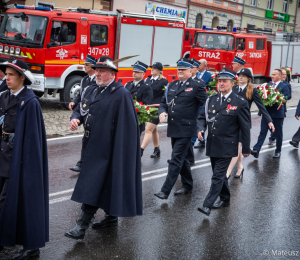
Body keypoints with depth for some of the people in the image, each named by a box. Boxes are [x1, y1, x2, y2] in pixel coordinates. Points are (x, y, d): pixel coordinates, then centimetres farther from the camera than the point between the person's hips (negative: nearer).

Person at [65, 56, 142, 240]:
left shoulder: (121, 94, -13)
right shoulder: (91, 91, 11)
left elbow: (127, 124, -16)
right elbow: (81, 109, 18)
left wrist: (120, 148, -19)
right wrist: (76, 118, -5)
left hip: (108, 147, -8)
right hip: (94, 144, 8)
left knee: (94, 183, -9)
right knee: (105, 181, 17)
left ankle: (83, 225, -6)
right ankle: (111, 217, 31)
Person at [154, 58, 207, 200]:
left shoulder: (197, 86, -6)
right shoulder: (171, 86, 13)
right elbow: (164, 102, 19)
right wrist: (162, 112, -4)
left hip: (185, 129, -7)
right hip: (173, 128, 7)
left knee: (176, 160, -9)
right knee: (182, 159, 17)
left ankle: (165, 191, -7)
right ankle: (187, 186, 31)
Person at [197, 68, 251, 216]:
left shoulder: (240, 103, -7)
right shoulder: (212, 100, 8)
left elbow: (245, 128, -4)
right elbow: (202, 117, 16)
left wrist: (246, 149, -2)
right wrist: (201, 129, -7)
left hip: (227, 147, -6)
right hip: (212, 145, 6)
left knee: (218, 176, -8)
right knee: (219, 174, 18)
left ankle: (207, 205, -7)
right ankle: (225, 199, 35)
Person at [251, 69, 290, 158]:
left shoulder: (284, 87, -4)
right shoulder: (268, 85, 10)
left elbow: (284, 99, -15)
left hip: (277, 113, -3)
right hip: (266, 112, 3)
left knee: (278, 133, 10)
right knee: (263, 131, -2)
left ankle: (278, 151, 24)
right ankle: (256, 150, -10)